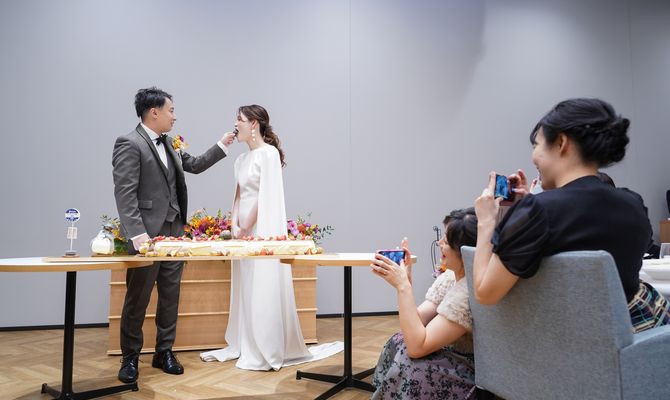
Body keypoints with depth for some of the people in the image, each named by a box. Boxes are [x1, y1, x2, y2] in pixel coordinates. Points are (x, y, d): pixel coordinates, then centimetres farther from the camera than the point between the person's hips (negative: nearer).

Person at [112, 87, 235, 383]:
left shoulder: (169, 144, 13)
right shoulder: (129, 144, -11)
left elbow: (195, 165, 25)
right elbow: (124, 193, -16)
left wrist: (222, 145, 21)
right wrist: (138, 234, -22)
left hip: (174, 230, 8)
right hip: (148, 233, -7)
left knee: (170, 295, 12)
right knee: (138, 299, 4)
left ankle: (164, 352, 25)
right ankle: (130, 358, 20)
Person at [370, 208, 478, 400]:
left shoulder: (471, 291, -27)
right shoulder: (448, 278, -1)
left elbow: (417, 346, -27)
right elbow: (415, 325, -3)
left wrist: (403, 286, -27)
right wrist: (405, 281, -13)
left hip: (476, 378, -7)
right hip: (454, 363, 8)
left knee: (404, 368, -17)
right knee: (398, 344, -1)